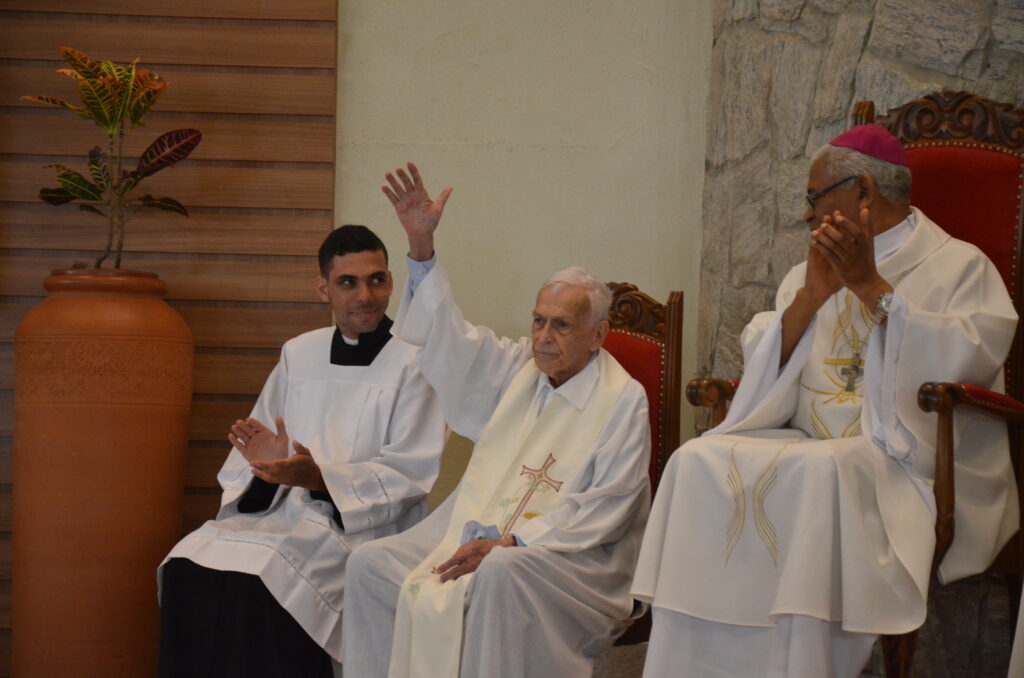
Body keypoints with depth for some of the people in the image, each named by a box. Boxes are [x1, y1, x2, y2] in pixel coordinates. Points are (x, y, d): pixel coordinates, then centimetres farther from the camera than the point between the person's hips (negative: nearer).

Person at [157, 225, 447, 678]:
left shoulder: (414, 363, -1)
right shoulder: (298, 355, 16)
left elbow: (411, 473, -8)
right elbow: (255, 440, 14)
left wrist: (319, 478, -20)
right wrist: (265, 459, -12)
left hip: (364, 524, -5)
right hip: (283, 509, 5)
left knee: (264, 573, -30)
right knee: (189, 563, -19)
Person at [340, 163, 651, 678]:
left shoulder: (623, 400, -7)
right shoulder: (521, 367, 11)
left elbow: (604, 510, -13)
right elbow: (450, 336, 14)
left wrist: (507, 543, -21)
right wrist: (421, 244, 4)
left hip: (574, 552, -6)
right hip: (486, 529, 7)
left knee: (502, 573, -39)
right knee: (371, 564, -9)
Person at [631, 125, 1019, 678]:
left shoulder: (959, 266, 5)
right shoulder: (812, 271, 24)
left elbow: (969, 362, -14)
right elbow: (759, 366, 13)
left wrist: (871, 287, -12)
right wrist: (810, 298, -2)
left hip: (904, 459, -5)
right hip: (807, 444, 6)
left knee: (818, 476, -37)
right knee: (700, 462, -21)